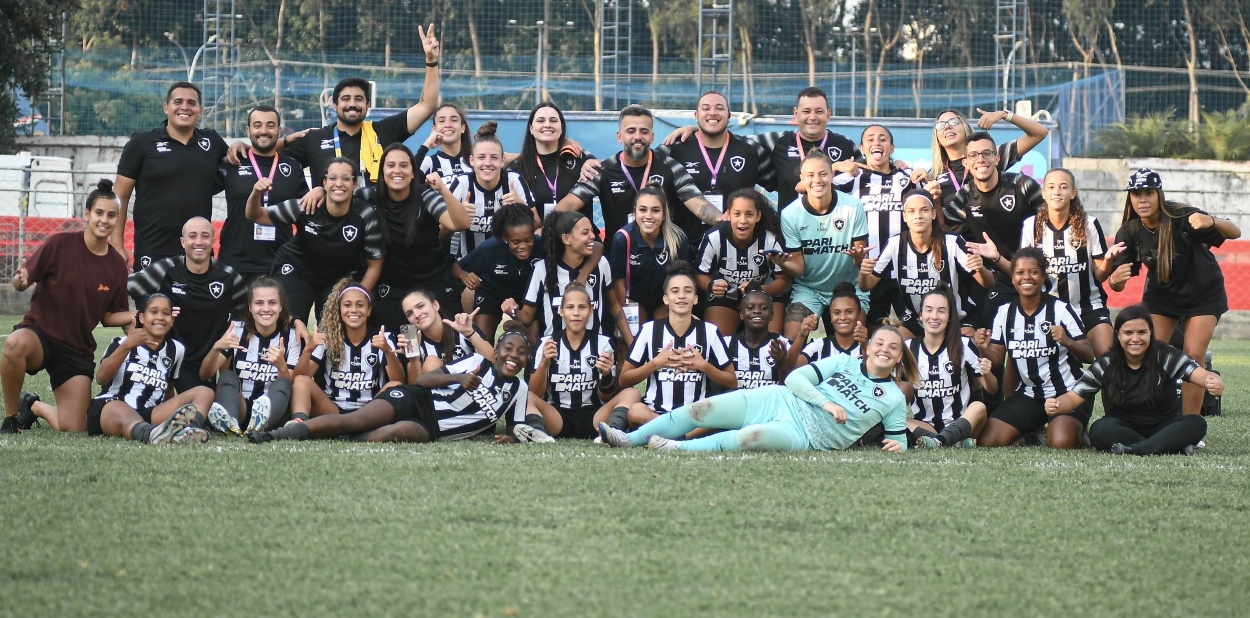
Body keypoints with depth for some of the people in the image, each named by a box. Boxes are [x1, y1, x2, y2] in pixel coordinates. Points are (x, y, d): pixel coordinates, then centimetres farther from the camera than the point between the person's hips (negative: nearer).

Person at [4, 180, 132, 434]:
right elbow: (20, 283, -7)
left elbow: (109, 317, 10)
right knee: (16, 344, -41)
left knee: (74, 428, -7)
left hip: (78, 350, 4)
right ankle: (11, 417, -15)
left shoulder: (117, 265, 1)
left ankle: (35, 407, 29)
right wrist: (21, 280, -31)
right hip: (38, 332, -4)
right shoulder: (60, 244, -10)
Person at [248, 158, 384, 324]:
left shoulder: (365, 216, -25)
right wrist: (256, 195, -36)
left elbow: (374, 265, -11)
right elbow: (256, 216, -15)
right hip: (297, 271, -1)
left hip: (340, 277, 1)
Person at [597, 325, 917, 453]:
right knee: (703, 409, -11)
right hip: (780, 401, 3)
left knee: (753, 437, -37)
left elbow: (898, 441, 9)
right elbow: (795, 378, 4)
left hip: (804, 436, -3)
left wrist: (897, 445, -15)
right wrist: (827, 404, -10)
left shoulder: (894, 398, 5)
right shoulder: (845, 363, 10)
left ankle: (679, 449, -39)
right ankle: (630, 438, -8)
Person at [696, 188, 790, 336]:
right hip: (724, 295, 0)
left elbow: (784, 281, -13)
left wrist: (759, 290, -34)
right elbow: (701, 275, -8)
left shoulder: (770, 240, -24)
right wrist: (711, 286, -32)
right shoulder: (714, 239, -23)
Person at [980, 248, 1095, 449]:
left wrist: (1067, 342, -30)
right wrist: (983, 350, -15)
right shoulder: (1005, 313, 4)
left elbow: (1089, 356, -11)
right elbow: (997, 358, 7)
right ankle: (1034, 432, 18)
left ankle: (1076, 431, 8)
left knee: (1061, 443, -30)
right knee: (988, 441, -11)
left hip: (1067, 394, -4)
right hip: (1027, 396, 4)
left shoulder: (1060, 310, -10)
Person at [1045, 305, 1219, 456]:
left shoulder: (1165, 356, -12)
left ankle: (1134, 450, -41)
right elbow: (1074, 397, -7)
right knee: (1099, 429, -33)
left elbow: (1197, 374, -26)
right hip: (1124, 429, 0)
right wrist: (1055, 405, -31)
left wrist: (1215, 382, -51)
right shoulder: (1105, 365, -7)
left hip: (1163, 427, 0)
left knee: (1196, 423, -30)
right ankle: (1174, 448, -38)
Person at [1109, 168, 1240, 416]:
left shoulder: (1182, 217, -29)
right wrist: (1115, 279, -39)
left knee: (1194, 355, -13)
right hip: (1161, 294, 3)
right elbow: (1118, 284, -13)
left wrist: (1212, 222, -58)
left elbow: (1235, 232, -35)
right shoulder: (1130, 231, -17)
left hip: (1203, 295, -3)